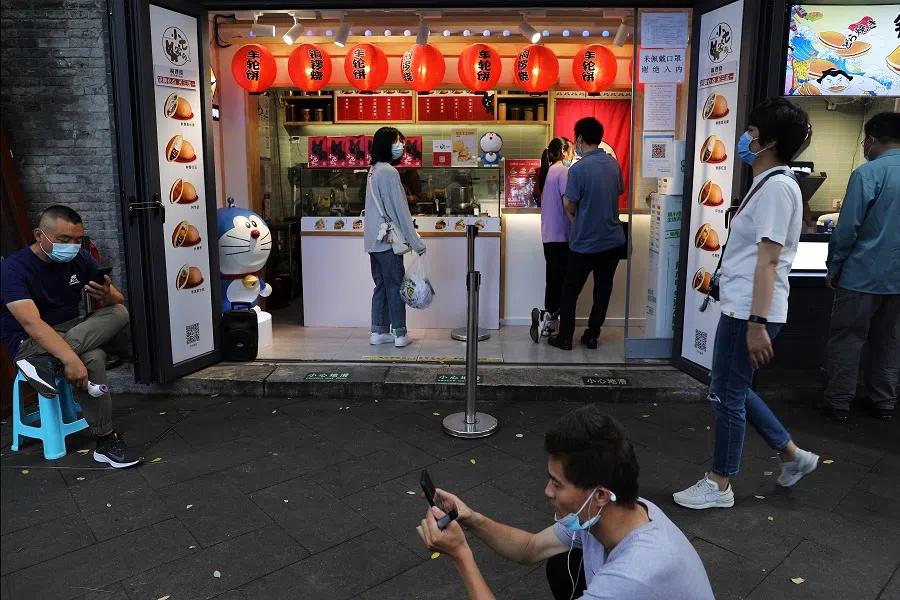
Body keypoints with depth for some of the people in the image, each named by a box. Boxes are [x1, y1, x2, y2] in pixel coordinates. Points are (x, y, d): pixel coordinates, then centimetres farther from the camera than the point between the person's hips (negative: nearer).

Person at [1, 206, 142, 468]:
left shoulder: (80, 258, -1)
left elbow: (120, 301, -2)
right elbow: (31, 323, -33)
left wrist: (108, 295, -28)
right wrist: (70, 358, -48)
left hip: (73, 330, 6)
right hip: (31, 342, -6)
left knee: (119, 313, -21)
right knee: (91, 358, -35)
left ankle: (47, 362, -34)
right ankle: (105, 441, -28)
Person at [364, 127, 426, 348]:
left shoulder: (374, 170, 14)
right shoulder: (389, 172, -14)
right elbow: (400, 210, -16)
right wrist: (417, 243, -13)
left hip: (375, 239, 9)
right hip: (387, 239, -9)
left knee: (381, 285, 12)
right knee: (395, 286, -2)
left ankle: (378, 332, 15)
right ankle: (400, 334, 5)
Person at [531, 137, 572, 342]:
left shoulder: (548, 171, 14)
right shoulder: (563, 171, -11)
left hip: (549, 235, 9)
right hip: (561, 234, -8)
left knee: (553, 279, 13)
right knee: (564, 279, -3)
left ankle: (549, 320, 17)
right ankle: (548, 315, -14)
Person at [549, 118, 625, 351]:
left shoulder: (578, 168, -17)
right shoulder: (613, 163, 4)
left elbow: (570, 207, -12)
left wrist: (565, 198, 8)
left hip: (585, 242, -5)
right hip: (613, 239, 6)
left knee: (570, 290, 8)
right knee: (603, 289, 13)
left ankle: (565, 337, 13)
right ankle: (592, 335, 20)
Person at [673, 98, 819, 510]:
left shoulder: (777, 186, -15)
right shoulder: (766, 183, 16)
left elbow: (769, 260, -21)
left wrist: (757, 323, -24)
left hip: (749, 310, -10)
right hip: (739, 306, 10)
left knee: (727, 393, 2)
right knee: (731, 389, 19)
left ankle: (719, 486, 19)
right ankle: (793, 456, 34)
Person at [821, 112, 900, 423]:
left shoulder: (868, 173, -14)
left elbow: (847, 228, -16)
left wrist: (834, 267, -5)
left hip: (863, 274, -6)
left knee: (846, 339, 4)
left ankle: (839, 402, 10)